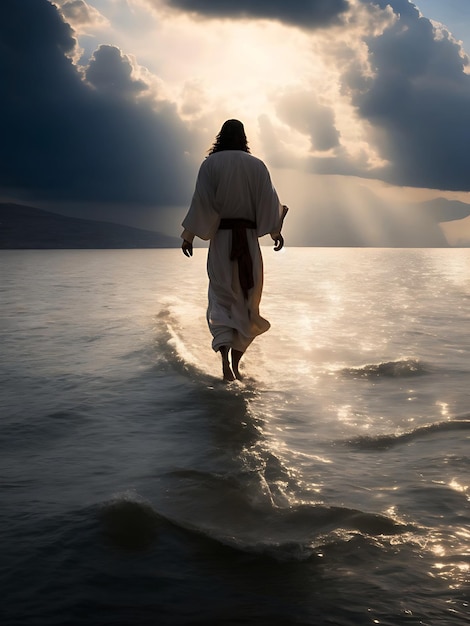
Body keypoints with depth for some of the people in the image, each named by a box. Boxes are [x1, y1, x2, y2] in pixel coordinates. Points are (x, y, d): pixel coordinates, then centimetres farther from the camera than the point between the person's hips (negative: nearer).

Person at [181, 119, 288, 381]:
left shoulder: (211, 164, 0)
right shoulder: (257, 165, 4)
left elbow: (201, 202, -4)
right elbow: (269, 200, 4)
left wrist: (188, 236, 0)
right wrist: (276, 231, 15)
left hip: (220, 237, -1)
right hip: (249, 237, 1)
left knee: (221, 300, 3)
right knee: (246, 304, 10)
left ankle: (225, 360, -17)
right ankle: (236, 363, 11)